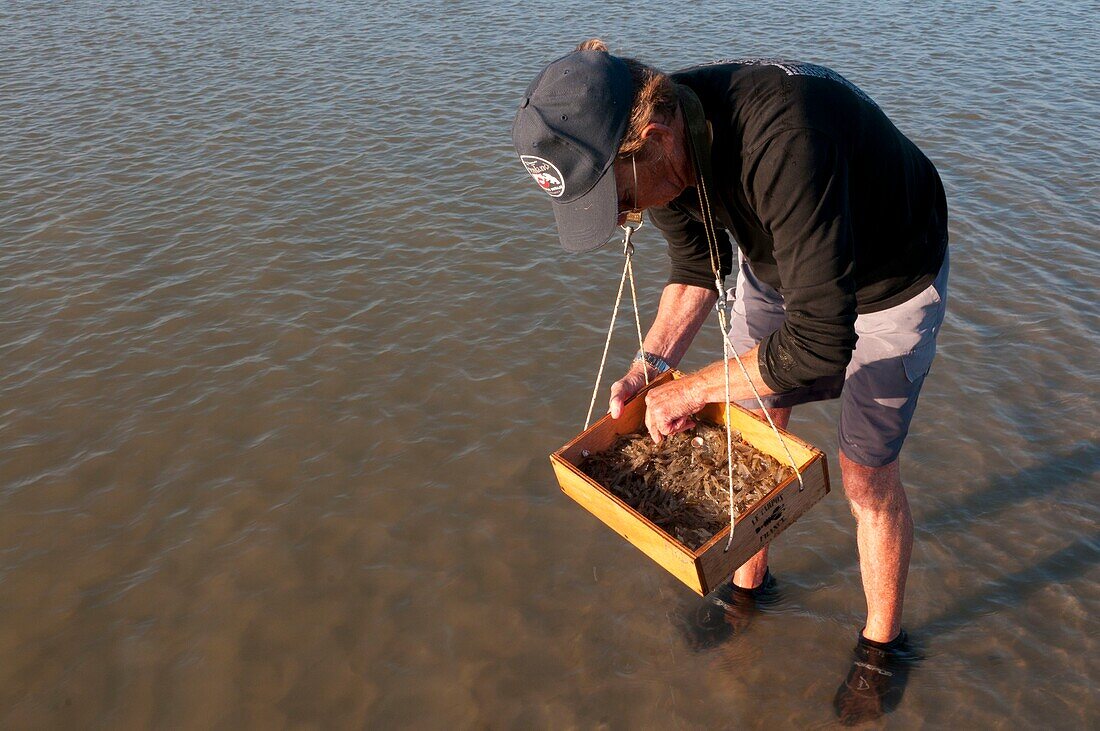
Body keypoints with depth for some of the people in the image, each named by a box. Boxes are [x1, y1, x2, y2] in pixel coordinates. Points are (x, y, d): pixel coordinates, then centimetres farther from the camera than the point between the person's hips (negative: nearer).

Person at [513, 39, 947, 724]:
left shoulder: (783, 142, -45)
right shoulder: (658, 145, -20)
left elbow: (822, 344, -43)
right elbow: (698, 267, -2)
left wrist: (691, 389, -30)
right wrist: (651, 364, -15)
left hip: (887, 280, -6)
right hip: (774, 263, 6)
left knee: (867, 473, 2)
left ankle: (883, 639, 30)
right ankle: (750, 582, 39)